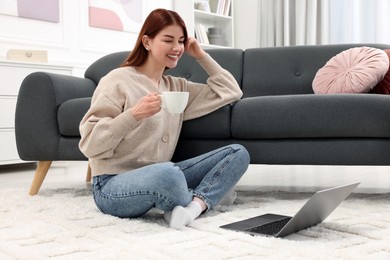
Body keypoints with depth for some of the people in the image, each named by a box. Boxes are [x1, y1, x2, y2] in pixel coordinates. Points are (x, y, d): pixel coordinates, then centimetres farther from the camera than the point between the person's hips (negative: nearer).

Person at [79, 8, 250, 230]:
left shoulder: (177, 87, 14)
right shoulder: (118, 81, -6)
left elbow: (231, 92, 16)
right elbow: (89, 144, -12)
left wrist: (201, 55, 12)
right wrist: (134, 114, -24)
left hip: (158, 179, 7)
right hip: (112, 186, -6)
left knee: (238, 153, -6)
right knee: (166, 173, -41)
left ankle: (194, 205, -26)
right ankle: (204, 197, -9)